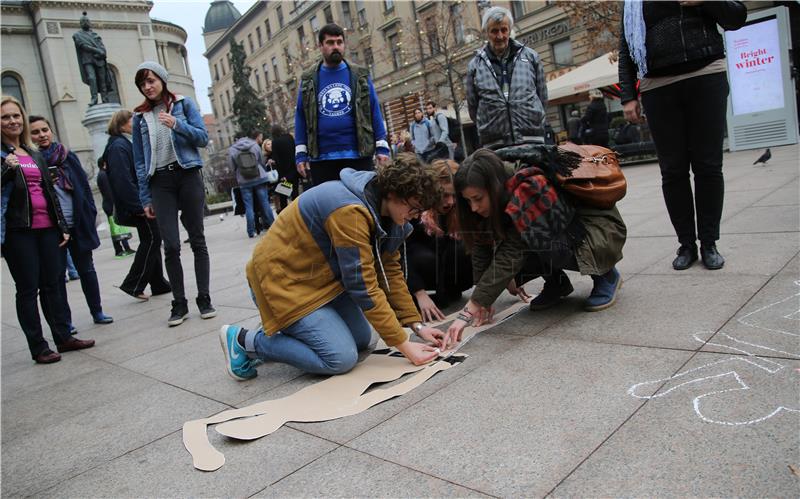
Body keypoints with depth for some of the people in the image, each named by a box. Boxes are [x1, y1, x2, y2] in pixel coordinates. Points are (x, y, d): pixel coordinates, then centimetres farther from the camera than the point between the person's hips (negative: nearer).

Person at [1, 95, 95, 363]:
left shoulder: (35, 154, 18)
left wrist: (62, 226, 15)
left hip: (46, 227, 5)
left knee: (53, 283, 9)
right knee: (28, 288, -1)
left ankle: (63, 337, 16)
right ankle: (38, 347, 5)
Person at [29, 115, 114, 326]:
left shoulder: (69, 156, 7)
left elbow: (84, 185, 6)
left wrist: (90, 214, 1)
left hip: (78, 224, 2)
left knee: (86, 269, 10)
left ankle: (97, 312, 22)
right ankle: (64, 320, 14)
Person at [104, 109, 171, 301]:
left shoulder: (126, 144, 19)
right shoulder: (118, 147, -14)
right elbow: (123, 180, -22)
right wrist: (139, 205, -23)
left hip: (141, 203, 10)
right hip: (139, 204, -10)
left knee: (151, 240, 13)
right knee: (151, 240, -6)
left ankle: (158, 283, 20)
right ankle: (133, 284, -1)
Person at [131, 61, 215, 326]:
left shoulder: (184, 104, 7)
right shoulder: (140, 116, 12)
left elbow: (203, 137, 0)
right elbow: (139, 160, 11)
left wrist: (177, 125, -16)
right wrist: (145, 197, 7)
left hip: (187, 175, -1)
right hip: (160, 182, 1)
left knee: (197, 240, -1)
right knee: (171, 245, -6)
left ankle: (204, 299, 5)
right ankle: (179, 303, 4)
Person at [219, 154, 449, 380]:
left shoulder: (383, 208, -3)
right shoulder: (350, 211, -31)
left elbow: (390, 271, 3)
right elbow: (363, 286, -29)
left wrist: (418, 325, -3)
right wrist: (404, 345, -24)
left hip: (322, 276, 10)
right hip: (284, 280, -9)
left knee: (361, 339, 10)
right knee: (341, 358, -15)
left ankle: (277, 333, 20)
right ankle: (244, 340, -2)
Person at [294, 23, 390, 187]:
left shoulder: (360, 76, 6)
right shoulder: (308, 80, 8)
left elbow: (374, 111, 5)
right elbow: (301, 117, 8)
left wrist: (382, 148, -2)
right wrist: (300, 155, 1)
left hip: (358, 155, 0)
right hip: (321, 158, 1)